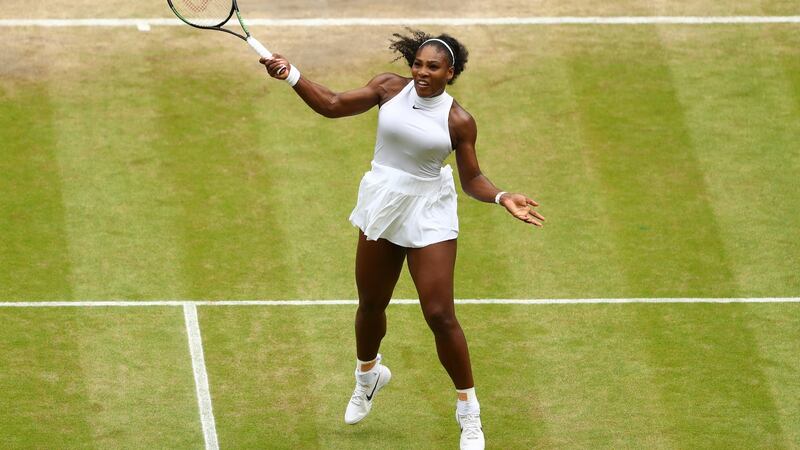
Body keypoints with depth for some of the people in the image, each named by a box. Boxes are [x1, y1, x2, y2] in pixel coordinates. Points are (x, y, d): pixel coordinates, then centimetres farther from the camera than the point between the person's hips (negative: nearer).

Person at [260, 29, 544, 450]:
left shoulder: (459, 122, -11)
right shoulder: (390, 88, -5)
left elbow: (473, 179, -3)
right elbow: (332, 105, 0)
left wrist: (504, 198, -21)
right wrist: (290, 74, -11)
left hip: (428, 217, -3)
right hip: (381, 208, 3)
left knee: (440, 315, -8)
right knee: (371, 304, 18)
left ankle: (468, 408, 9)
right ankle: (368, 374, 50)